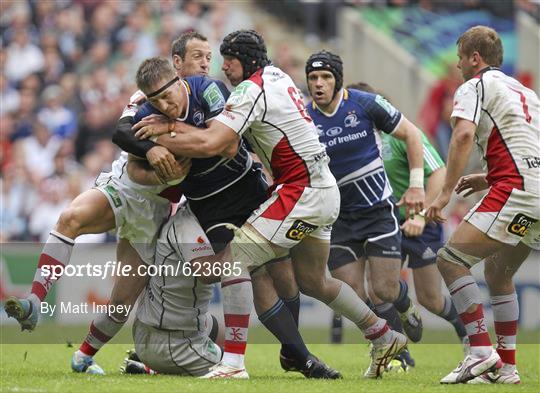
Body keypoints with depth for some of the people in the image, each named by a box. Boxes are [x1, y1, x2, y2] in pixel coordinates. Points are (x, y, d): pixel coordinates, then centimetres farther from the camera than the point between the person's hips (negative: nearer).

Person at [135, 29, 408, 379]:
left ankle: (233, 363, -19)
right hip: (324, 190, 10)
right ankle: (385, 339, 34)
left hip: (301, 191, -10)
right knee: (312, 281, 24)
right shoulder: (275, 74, 12)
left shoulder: (252, 91, -15)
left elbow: (210, 144, -26)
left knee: (233, 258, -13)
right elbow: (229, 146, 10)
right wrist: (173, 126, -1)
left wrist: (159, 139, -13)